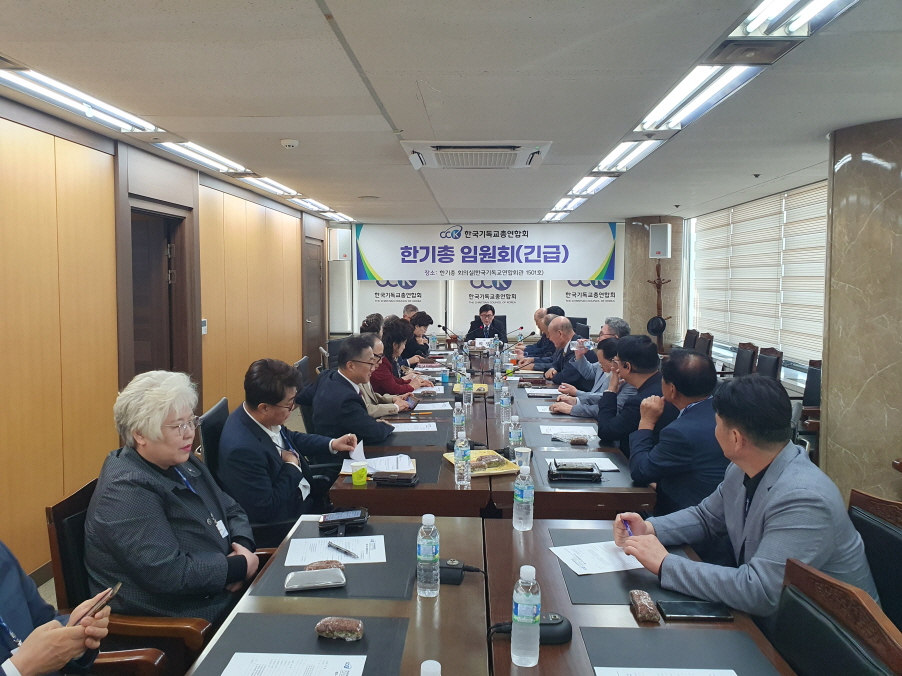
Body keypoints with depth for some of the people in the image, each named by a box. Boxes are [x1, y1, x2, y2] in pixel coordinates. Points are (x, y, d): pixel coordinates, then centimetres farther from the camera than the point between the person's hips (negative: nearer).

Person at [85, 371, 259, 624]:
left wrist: (244, 547, -6)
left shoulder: (185, 463, 8)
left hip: (224, 593, 8)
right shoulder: (126, 491, -19)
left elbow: (232, 511, 15)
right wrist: (241, 566, -17)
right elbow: (168, 573, -26)